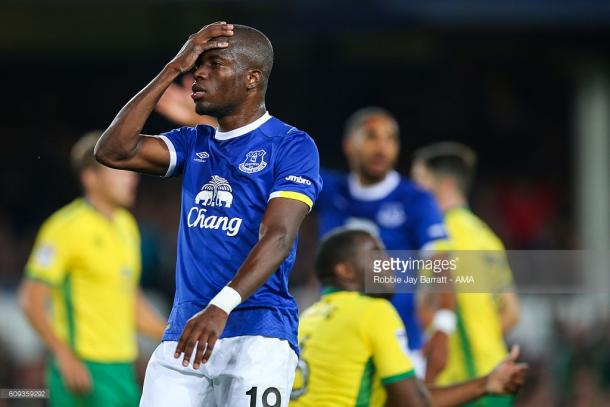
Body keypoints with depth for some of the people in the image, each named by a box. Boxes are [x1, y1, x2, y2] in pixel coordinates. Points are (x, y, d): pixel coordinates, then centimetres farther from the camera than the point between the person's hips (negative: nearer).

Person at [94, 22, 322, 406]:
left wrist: (220, 308, -30)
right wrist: (173, 69, 1)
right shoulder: (194, 143, 17)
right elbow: (113, 151, 3)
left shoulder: (291, 145, -3)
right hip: (183, 333, 6)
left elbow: (278, 237, -15)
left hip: (257, 335, -5)